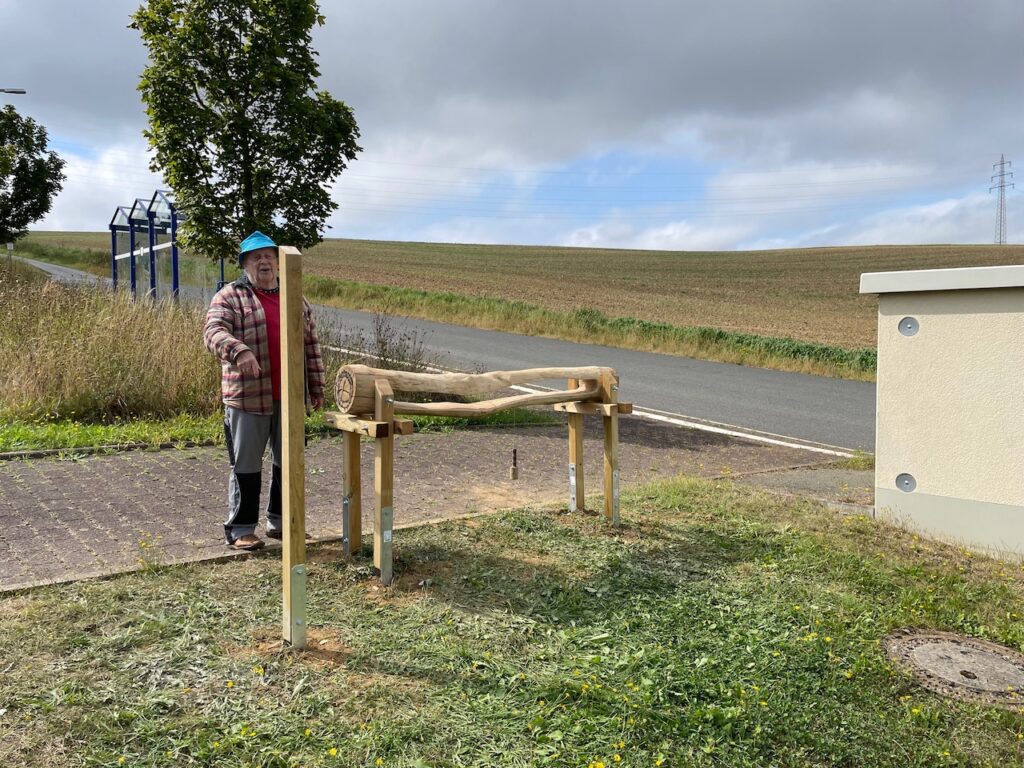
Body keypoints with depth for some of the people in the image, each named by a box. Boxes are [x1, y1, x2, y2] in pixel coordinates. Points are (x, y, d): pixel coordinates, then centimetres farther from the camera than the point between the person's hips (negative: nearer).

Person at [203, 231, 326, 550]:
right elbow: (214, 331, -17)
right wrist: (239, 351, -37)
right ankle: (240, 529, 15)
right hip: (248, 397, -5)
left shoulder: (295, 298, 13)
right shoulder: (230, 297, -2)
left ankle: (279, 521, 28)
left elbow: (311, 345, 15)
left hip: (290, 397, 5)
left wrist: (317, 386, 12)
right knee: (246, 465, 3)